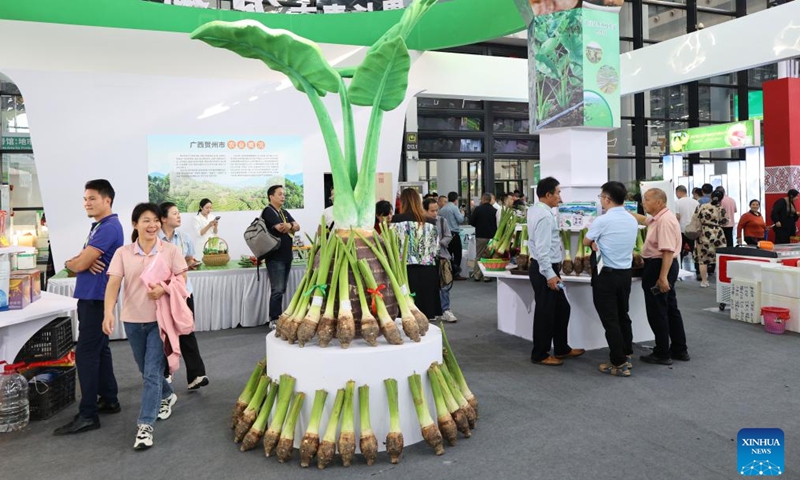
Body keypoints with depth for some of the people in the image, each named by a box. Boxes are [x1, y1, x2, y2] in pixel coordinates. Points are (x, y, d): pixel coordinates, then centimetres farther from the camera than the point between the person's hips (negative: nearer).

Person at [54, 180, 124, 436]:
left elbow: (79, 264, -20)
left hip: (96, 298, -10)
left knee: (86, 354, -8)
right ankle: (109, 400, 25)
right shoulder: (98, 226, 16)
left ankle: (88, 415, -3)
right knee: (99, 349, 15)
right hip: (91, 296, 10)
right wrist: (84, 262, -11)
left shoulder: (109, 227, -17)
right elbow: (81, 260, 13)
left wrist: (72, 262, 3)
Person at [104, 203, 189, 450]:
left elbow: (182, 279, -2)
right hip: (133, 320, 3)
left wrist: (165, 288, -23)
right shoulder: (123, 253, -2)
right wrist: (109, 312, -25)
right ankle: (167, 396, 46)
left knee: (152, 372, -7)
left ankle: (145, 425, -3)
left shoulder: (170, 250, -4)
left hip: (160, 319, -3)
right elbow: (113, 283, -10)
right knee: (147, 371, 19)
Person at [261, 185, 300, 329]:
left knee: (282, 290, 11)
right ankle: (274, 320, -3)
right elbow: (281, 228, -19)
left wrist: (289, 225, -13)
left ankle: (279, 318, 17)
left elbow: (297, 227, 7)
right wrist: (292, 226, -1)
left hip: (286, 256, 8)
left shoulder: (285, 213, 19)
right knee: (277, 290, -8)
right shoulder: (268, 211, -8)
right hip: (275, 257, -8)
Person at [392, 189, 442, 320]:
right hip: (428, 272, 4)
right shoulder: (430, 222, 8)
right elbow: (436, 250, 10)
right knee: (426, 315, 9)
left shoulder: (397, 220, -4)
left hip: (406, 271, -4)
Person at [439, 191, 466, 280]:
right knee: (457, 253, -3)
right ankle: (456, 274, -6)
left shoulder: (442, 209, 10)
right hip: (454, 233, -7)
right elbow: (460, 220, -11)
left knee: (448, 253, 10)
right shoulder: (454, 207, -9)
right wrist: (462, 213, 7)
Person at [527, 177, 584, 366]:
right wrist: (549, 274, -25)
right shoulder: (545, 215, -21)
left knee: (562, 308, 19)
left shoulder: (536, 210, 11)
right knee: (545, 312, 1)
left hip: (548, 268, 10)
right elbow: (542, 249, -26)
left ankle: (561, 348, 32)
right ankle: (539, 354, 15)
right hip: (545, 270, -10)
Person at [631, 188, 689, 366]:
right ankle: (680, 350, 25)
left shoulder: (665, 220, -22)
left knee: (657, 312, -2)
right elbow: (644, 220, 35)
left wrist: (662, 277, -30)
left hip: (659, 266, -11)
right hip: (663, 266, 11)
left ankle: (662, 354, 7)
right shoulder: (658, 218, 12)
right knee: (670, 309, 16)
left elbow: (668, 251, -28)